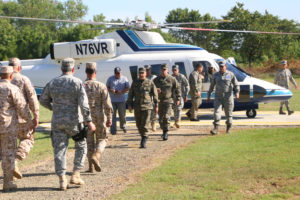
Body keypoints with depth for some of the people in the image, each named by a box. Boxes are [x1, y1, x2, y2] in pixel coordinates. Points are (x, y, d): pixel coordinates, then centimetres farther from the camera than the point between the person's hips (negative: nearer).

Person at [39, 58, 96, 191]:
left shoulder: (52, 83, 4)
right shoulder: (77, 83, -9)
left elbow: (43, 100, 14)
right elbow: (84, 104, -15)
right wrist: (89, 122, -10)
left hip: (57, 122, 3)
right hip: (74, 121, -3)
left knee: (59, 150, 6)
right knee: (81, 146, 15)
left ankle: (62, 180, 1)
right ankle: (75, 175, 8)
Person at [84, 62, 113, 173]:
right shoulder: (101, 86, -9)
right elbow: (107, 104, -11)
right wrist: (109, 119, -3)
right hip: (99, 118, -2)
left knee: (89, 142, 12)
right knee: (102, 139, 13)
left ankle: (91, 166, 11)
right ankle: (96, 156, -14)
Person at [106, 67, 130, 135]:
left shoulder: (124, 79, 5)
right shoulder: (110, 79, 6)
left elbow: (127, 88, 5)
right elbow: (107, 87, 10)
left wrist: (121, 91, -13)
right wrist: (111, 90, -12)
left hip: (121, 100, 0)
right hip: (112, 100, 0)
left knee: (122, 115, 6)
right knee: (112, 115, -4)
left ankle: (123, 126, 31)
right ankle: (113, 130, -1)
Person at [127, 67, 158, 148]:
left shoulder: (150, 83, 0)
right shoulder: (134, 83, 8)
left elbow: (155, 94, 3)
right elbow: (130, 94, 10)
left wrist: (156, 105, 1)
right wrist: (129, 105, 3)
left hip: (147, 106, -3)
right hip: (137, 107, 3)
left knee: (145, 124, -10)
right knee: (139, 124, 10)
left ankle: (143, 142, -9)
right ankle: (144, 137, 31)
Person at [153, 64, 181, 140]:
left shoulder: (172, 79, -3)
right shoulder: (156, 80, 4)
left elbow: (177, 88, 4)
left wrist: (178, 99, 3)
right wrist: (156, 90, -17)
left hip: (168, 100, -4)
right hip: (159, 100, 4)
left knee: (166, 117, -14)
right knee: (161, 118, 11)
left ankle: (165, 134, -14)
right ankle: (164, 130, 30)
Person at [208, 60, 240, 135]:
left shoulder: (231, 74, 2)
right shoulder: (216, 75, 8)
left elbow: (236, 85, 2)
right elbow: (212, 86, 15)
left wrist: (237, 92, -16)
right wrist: (208, 96, 13)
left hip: (228, 97, -1)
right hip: (218, 97, 1)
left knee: (228, 113, 5)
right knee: (216, 112, -12)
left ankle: (228, 128, 24)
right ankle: (216, 128, -18)